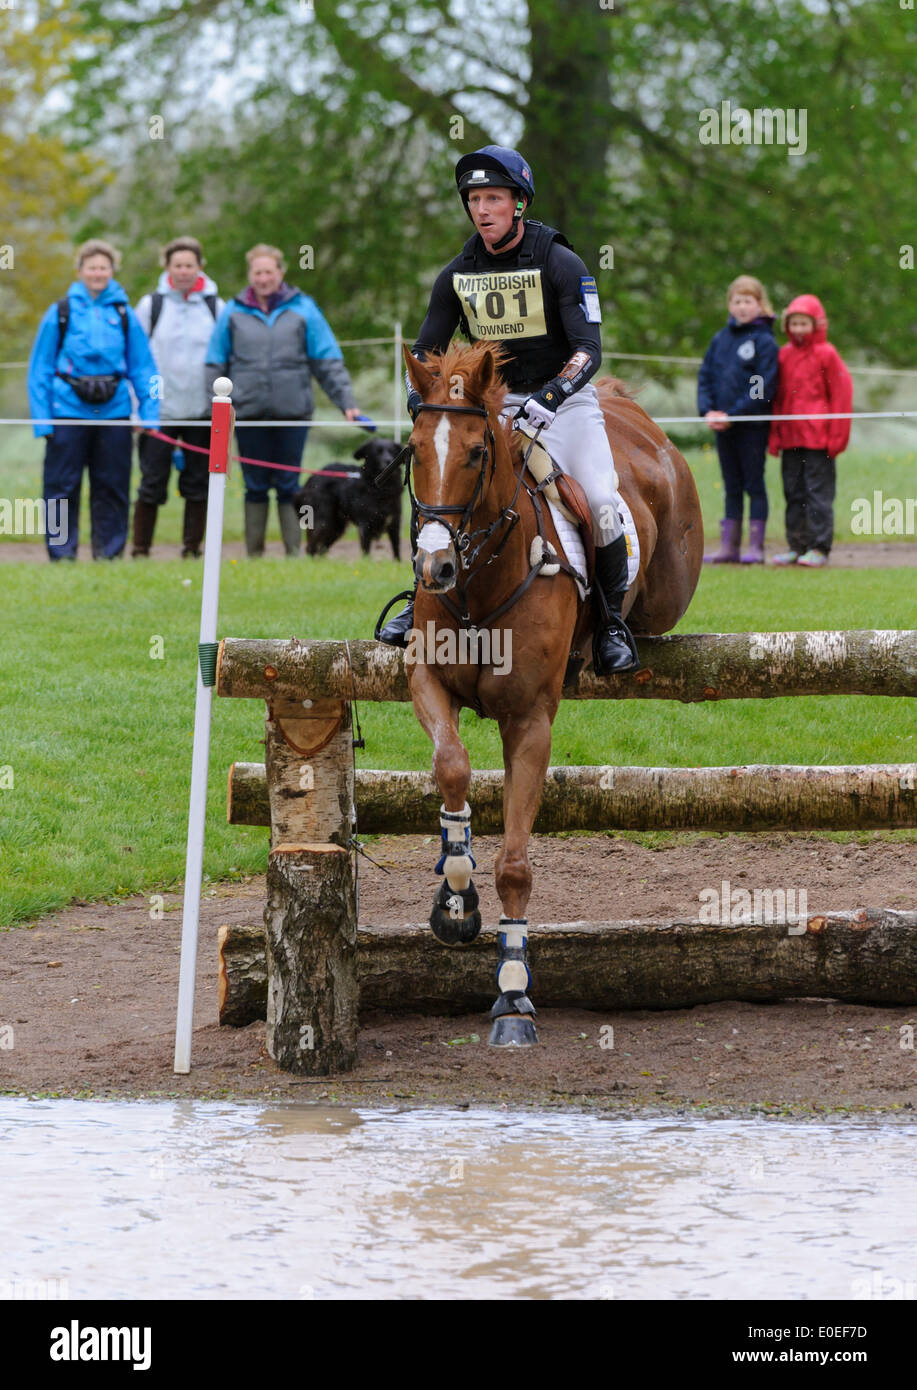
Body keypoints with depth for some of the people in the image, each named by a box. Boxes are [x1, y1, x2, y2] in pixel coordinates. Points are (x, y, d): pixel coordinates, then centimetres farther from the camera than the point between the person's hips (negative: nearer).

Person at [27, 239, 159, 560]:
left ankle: (109, 553, 16)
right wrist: (42, 419, -2)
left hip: (114, 412, 2)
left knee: (112, 487, 7)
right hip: (69, 412, -2)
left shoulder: (124, 315, 6)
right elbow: (39, 370, 4)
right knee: (62, 487, 1)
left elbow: (143, 368, 10)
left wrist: (150, 413, 2)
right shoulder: (60, 314, 1)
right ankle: (61, 554, 8)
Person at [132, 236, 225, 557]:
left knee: (198, 483, 4)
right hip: (160, 410, -1)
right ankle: (140, 550, 3)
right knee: (152, 483, -3)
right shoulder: (151, 305, 3)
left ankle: (192, 548, 11)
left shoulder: (216, 307, 6)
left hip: (202, 410, 1)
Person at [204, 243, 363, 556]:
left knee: (289, 486, 1)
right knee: (256, 487, 6)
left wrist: (346, 402, -2)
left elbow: (328, 362, 5)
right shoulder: (234, 312, 6)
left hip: (293, 411, -1)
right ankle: (254, 553, 12)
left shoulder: (303, 309, 4)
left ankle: (294, 551, 5)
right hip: (249, 413, 1)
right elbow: (216, 365, 10)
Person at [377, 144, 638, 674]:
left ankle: (613, 620, -6)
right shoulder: (457, 276, 1)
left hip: (565, 399, -4)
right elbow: (426, 350, 7)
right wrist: (420, 400, -14)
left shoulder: (561, 264, -12)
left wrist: (550, 396, -35)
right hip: (494, 405, 4)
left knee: (601, 500, -23)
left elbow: (589, 349, -19)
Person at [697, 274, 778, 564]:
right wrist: (707, 410, -5)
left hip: (753, 426, -6)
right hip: (723, 427, 6)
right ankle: (729, 547, 13)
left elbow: (764, 388, -13)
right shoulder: (720, 339, 10)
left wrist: (733, 414, -17)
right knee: (731, 488, 10)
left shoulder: (764, 341, -7)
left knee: (754, 485, 0)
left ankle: (756, 547, 2)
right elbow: (705, 375, 11)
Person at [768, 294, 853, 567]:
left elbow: (840, 395, -3)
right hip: (790, 438, 6)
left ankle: (819, 548, -1)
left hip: (818, 440, -6)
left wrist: (836, 435, -7)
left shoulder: (826, 354, -4)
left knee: (819, 493, -4)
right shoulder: (784, 355, 11)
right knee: (794, 494, 9)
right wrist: (775, 434, 10)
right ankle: (797, 546, 15)